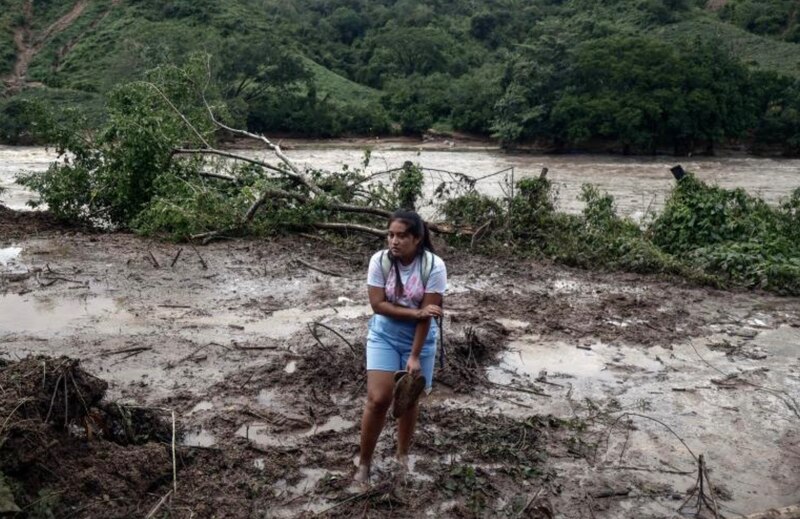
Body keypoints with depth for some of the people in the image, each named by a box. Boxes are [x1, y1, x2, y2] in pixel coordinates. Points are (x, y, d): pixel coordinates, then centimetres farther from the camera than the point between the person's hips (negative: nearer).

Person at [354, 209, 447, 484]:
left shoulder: (434, 266, -19)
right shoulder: (380, 260, -15)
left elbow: (427, 315, -19)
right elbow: (378, 304, -16)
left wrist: (414, 356, -20)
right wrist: (415, 312, -25)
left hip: (419, 339, 0)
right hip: (384, 336, 0)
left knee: (410, 399, 11)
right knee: (378, 399, -8)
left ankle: (402, 454, 35)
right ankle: (364, 462, 10)